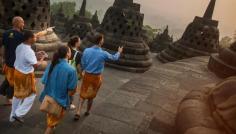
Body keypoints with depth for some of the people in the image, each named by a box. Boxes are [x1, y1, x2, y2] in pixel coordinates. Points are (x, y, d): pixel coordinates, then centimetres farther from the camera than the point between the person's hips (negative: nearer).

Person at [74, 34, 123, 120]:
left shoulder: (86, 50, -11)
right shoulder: (103, 54, -17)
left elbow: (82, 64, -2)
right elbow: (114, 58, 2)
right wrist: (119, 52, 22)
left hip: (87, 75, 2)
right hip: (96, 77, -1)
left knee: (83, 94, 14)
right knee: (91, 95, 18)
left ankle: (78, 112, 5)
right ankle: (87, 111, 36)